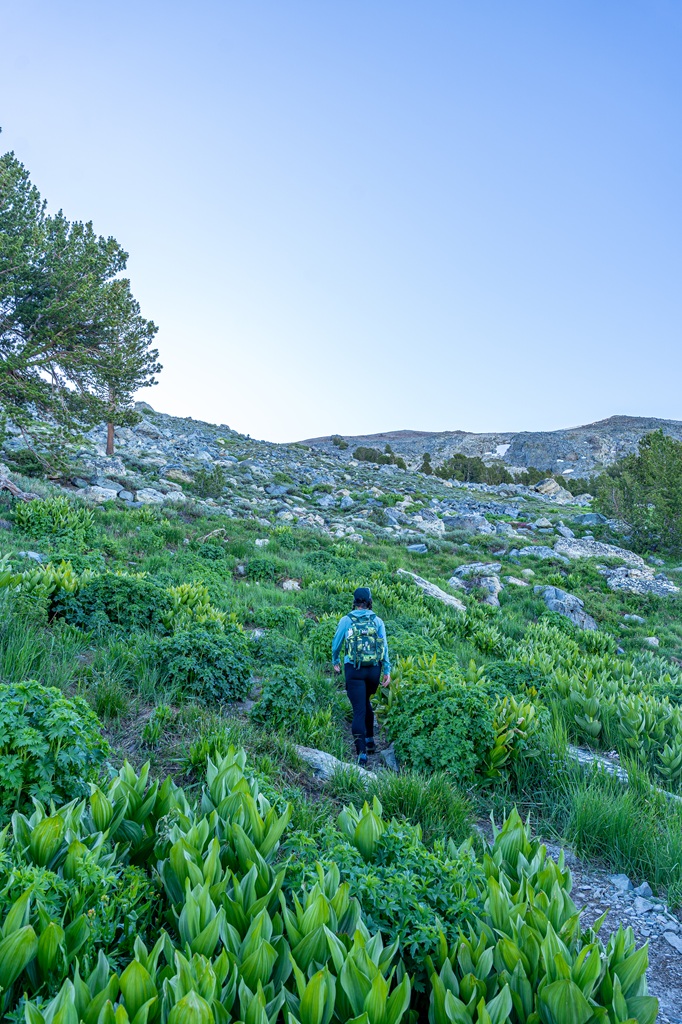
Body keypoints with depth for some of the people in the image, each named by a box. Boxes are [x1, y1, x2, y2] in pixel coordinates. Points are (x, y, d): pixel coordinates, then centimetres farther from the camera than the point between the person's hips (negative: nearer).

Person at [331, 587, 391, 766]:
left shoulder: (346, 620, -1)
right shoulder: (377, 621, 2)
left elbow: (336, 643, 9)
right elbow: (384, 646, -5)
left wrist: (335, 661, 26)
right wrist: (387, 671, -3)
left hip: (354, 670, -2)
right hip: (374, 670, 2)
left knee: (359, 709, -2)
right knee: (365, 702, 25)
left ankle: (362, 752, -10)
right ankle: (370, 740, 29)